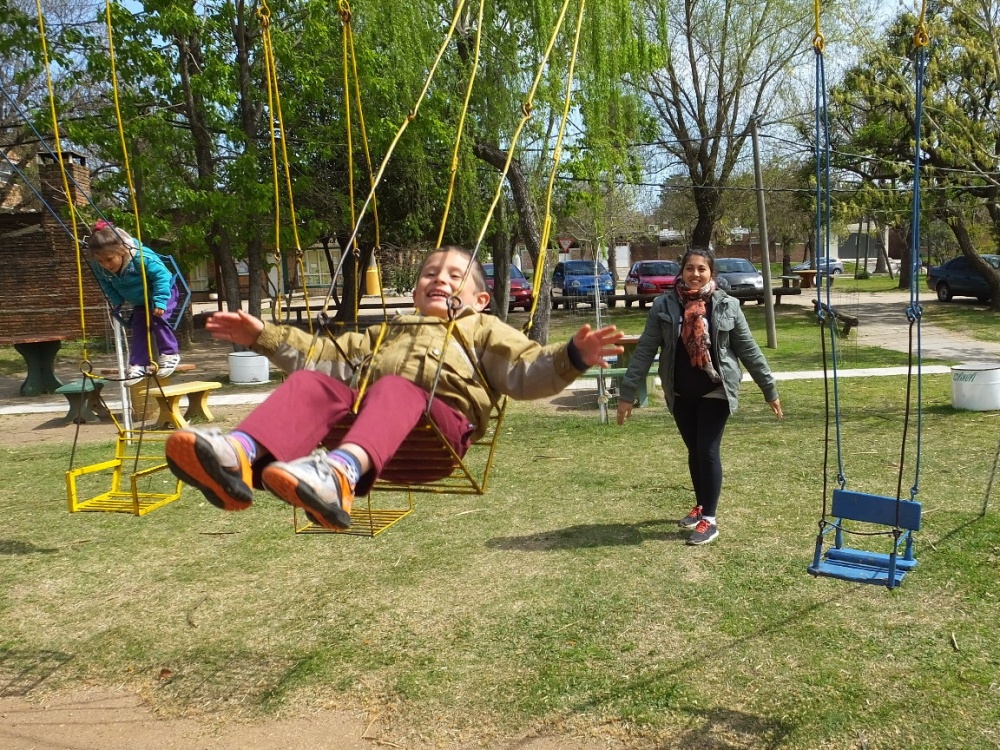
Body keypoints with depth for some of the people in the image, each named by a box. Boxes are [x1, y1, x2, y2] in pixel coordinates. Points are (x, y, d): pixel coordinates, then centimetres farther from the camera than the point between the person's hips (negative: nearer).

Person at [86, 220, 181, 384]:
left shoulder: (141, 257, -39)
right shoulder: (100, 268, -21)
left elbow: (161, 275, -34)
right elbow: (107, 286, -1)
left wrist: (160, 302, -37)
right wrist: (117, 302, -12)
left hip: (163, 291, -6)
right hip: (139, 301, 6)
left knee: (157, 319, -23)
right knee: (137, 328, 1)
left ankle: (170, 354, -7)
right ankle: (137, 365, 6)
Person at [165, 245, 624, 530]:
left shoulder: (483, 330, 26)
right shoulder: (391, 331, 41)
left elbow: (525, 372, 8)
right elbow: (328, 354, 39)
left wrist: (571, 357, -12)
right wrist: (263, 335, 34)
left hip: (443, 419, -4)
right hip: (368, 419, 5)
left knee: (395, 388, -35)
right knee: (311, 382, -19)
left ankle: (340, 472, -66)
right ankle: (242, 456, -49)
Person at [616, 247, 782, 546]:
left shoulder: (727, 305, -5)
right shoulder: (664, 305, -4)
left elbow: (748, 349, 1)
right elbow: (645, 350, -4)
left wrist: (769, 389, 3)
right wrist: (627, 392, -7)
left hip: (715, 391, -2)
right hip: (681, 393, 2)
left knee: (709, 451, -3)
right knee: (694, 451, 14)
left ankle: (709, 520, 7)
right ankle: (700, 506, 33)